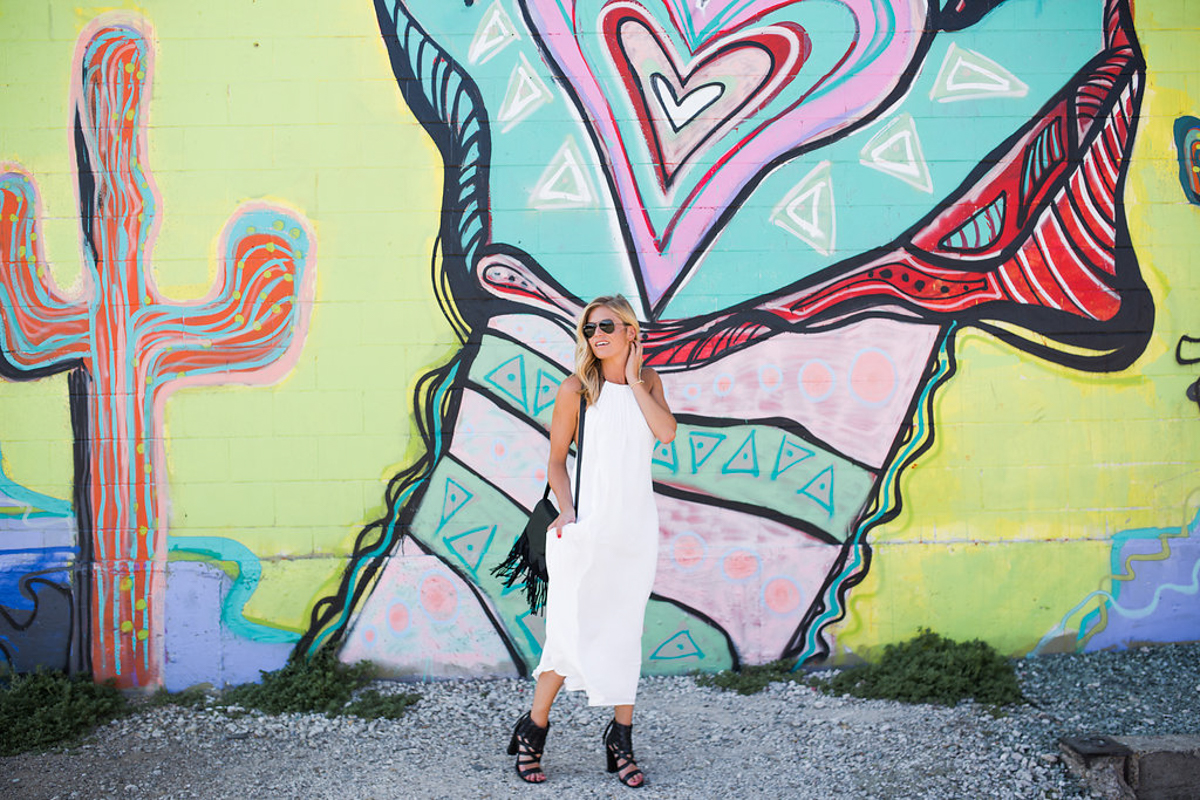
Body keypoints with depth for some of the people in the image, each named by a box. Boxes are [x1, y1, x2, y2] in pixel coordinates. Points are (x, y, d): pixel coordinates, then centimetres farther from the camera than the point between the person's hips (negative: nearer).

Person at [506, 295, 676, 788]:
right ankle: (532, 730, 14)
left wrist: (634, 379, -6)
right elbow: (556, 458, 1)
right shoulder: (576, 389, -2)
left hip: (636, 525, 3)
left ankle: (621, 739, 19)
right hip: (588, 524, -3)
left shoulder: (648, 382, 9)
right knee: (574, 631, -4)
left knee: (623, 632, 9)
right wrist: (566, 509, -11)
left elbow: (667, 432, -8)